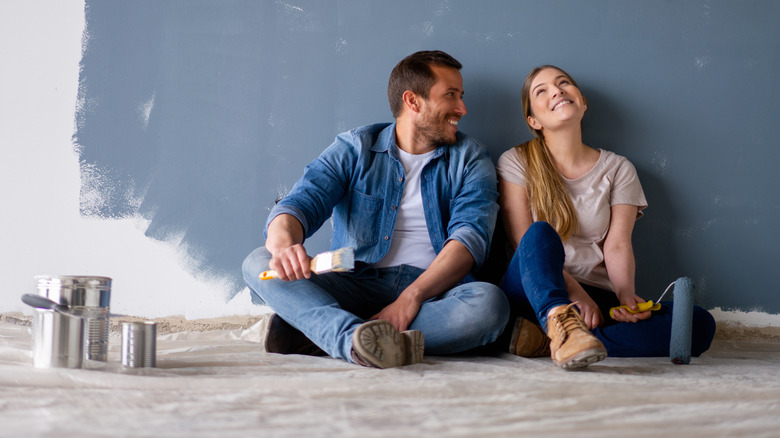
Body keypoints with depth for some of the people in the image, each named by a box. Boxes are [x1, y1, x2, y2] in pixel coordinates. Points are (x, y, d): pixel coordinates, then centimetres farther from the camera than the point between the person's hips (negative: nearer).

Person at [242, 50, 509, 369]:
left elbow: (470, 235, -6)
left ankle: (313, 332, -32)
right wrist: (284, 244, -32)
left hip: (434, 293, 0)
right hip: (357, 284, 0)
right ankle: (360, 341, -47)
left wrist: (412, 296, -24)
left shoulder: (469, 158, 10)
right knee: (259, 263, -20)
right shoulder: (354, 149, 10)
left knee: (489, 302, -34)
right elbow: (301, 203, -5)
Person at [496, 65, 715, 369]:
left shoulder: (618, 169, 14)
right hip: (533, 294, -3)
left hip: (598, 297, 3)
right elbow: (523, 242, -4)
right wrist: (574, 291, -18)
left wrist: (626, 295, -18)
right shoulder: (516, 163, 7)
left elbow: (618, 245, 2)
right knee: (541, 232, -33)